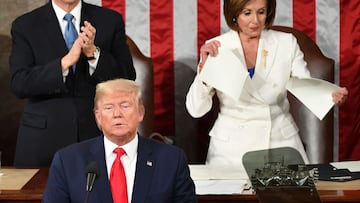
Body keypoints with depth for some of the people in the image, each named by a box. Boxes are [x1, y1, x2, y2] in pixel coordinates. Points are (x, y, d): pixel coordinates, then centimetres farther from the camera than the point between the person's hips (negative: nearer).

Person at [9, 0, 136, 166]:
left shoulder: (110, 20, 5)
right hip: (43, 138, -1)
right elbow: (19, 84, -10)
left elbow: (127, 80, -1)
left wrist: (94, 53, -17)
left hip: (97, 134, 1)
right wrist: (66, 62, -21)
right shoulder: (24, 26, 2)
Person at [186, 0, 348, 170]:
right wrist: (205, 65, -19)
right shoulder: (216, 49, -2)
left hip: (281, 141, 2)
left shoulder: (287, 43, 3)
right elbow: (196, 109, -5)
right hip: (232, 147, -1)